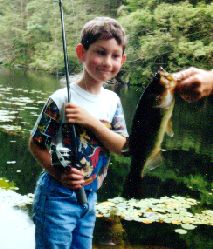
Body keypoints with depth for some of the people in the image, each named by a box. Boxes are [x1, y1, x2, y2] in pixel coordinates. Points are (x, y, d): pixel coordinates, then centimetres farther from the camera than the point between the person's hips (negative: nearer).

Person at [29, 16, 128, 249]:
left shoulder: (112, 101, 0)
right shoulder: (62, 99, -17)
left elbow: (121, 146, -8)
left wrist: (91, 121, -22)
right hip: (57, 195, -6)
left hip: (89, 195, 6)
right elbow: (35, 144, -11)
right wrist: (58, 173, -25)